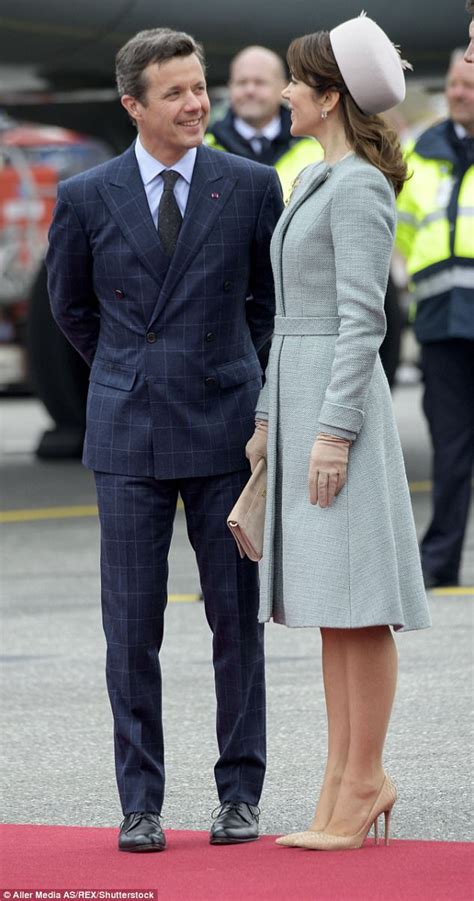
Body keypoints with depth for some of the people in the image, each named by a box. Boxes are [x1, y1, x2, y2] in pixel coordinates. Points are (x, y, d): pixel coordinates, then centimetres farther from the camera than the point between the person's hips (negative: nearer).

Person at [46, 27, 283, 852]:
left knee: (237, 617, 5)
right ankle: (140, 803, 8)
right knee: (131, 627, 1)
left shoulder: (251, 187, 1)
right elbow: (70, 305, 17)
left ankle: (240, 793, 14)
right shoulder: (87, 198, 2)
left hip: (225, 428, 0)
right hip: (129, 436, 0)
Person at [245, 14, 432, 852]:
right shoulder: (313, 184, 16)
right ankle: (343, 779, 12)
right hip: (301, 399, 10)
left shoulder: (360, 189, -12)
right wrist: (269, 418, 20)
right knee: (329, 601, 9)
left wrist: (334, 431, -21)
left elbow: (362, 317, -17)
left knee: (356, 602, -6)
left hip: (339, 403, -10)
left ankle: (362, 783, -4)